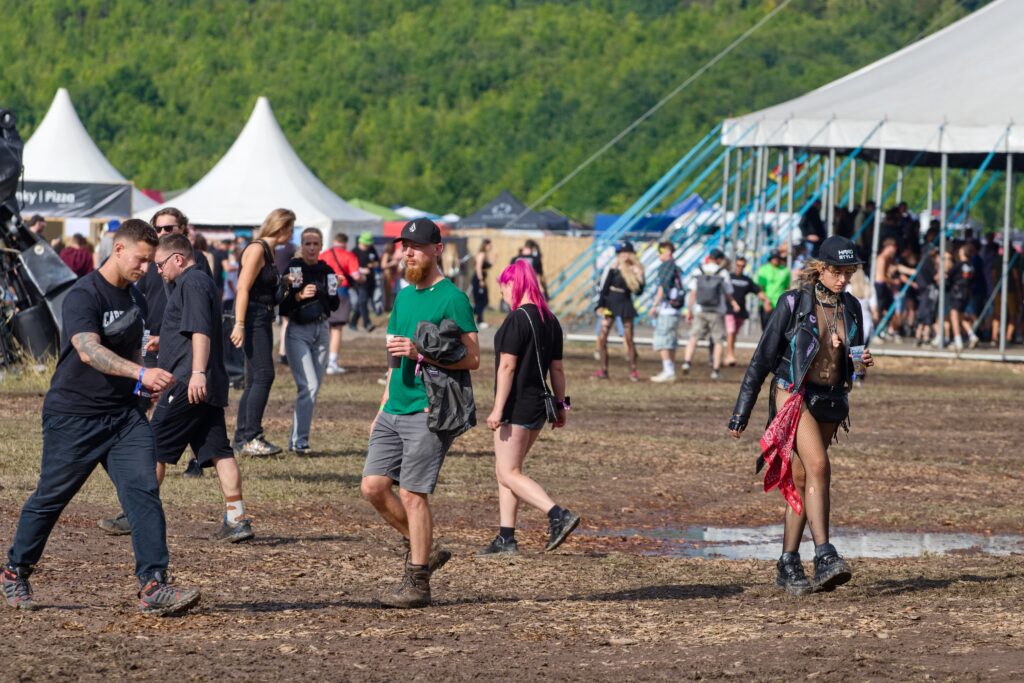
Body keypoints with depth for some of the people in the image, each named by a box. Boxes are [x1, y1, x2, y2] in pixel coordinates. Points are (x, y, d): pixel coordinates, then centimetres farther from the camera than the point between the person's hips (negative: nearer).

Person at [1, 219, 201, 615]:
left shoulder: (135, 300, 10)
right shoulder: (83, 296, -16)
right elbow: (88, 350, -33)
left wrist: (144, 385, 6)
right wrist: (141, 373, -46)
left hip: (124, 417, 6)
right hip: (73, 416, -6)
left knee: (143, 491, -11)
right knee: (51, 497, 7)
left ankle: (153, 587, -17)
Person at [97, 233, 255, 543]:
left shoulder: (191, 283, -9)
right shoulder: (203, 282, 22)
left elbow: (200, 331, -21)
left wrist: (197, 373, -29)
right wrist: (162, 344, 39)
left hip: (188, 385, -10)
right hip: (211, 386, 10)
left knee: (155, 449, -1)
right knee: (218, 450, 4)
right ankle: (236, 520, -3)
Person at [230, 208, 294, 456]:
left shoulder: (269, 251, 17)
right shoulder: (257, 249, -11)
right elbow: (243, 288, -18)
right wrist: (239, 324, -23)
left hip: (263, 319, 10)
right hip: (252, 317, -10)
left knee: (255, 380, 10)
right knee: (263, 375, -13)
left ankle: (242, 439, 13)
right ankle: (251, 438, -14)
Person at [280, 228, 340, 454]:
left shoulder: (327, 271, 7)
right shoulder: (293, 268, -8)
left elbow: (334, 306, 13)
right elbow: (282, 306, -10)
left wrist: (332, 291, -6)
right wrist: (299, 296, -27)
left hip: (321, 331, 6)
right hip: (298, 331, -6)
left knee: (314, 387, 7)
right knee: (309, 386, -16)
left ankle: (296, 440, 15)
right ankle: (299, 441, -12)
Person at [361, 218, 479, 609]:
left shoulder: (452, 298, -7)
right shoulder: (404, 296, 17)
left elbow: (472, 358, -12)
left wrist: (420, 353, -21)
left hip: (428, 412, -8)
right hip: (394, 411, 8)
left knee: (412, 493, -8)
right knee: (373, 486, 2)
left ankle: (417, 582, -2)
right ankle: (423, 552, 18)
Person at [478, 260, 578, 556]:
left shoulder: (517, 319, -15)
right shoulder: (550, 320, 10)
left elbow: (507, 366, -19)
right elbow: (557, 368, 14)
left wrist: (498, 409, -19)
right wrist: (560, 405, 20)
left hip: (517, 406, -9)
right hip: (540, 405, 9)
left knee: (509, 474, -6)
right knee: (505, 471, 15)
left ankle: (559, 516, -21)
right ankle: (506, 539, 15)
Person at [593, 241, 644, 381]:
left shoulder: (636, 270, -3)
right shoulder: (613, 268, -2)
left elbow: (638, 292, -2)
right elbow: (604, 287, -1)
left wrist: (639, 279, -18)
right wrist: (600, 305, -4)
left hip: (625, 305, -1)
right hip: (610, 304, 1)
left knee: (629, 339, 0)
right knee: (602, 338, -3)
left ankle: (633, 371, 10)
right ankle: (603, 370, 5)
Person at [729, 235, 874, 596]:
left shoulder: (851, 307, 9)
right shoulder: (794, 303, -6)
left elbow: (852, 358, 21)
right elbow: (763, 358, -4)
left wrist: (864, 361, -6)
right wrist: (740, 414, -4)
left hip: (831, 402, 5)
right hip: (794, 395, -5)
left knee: (802, 482, 8)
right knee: (818, 465, -24)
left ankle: (789, 566, 15)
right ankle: (824, 557, -32)